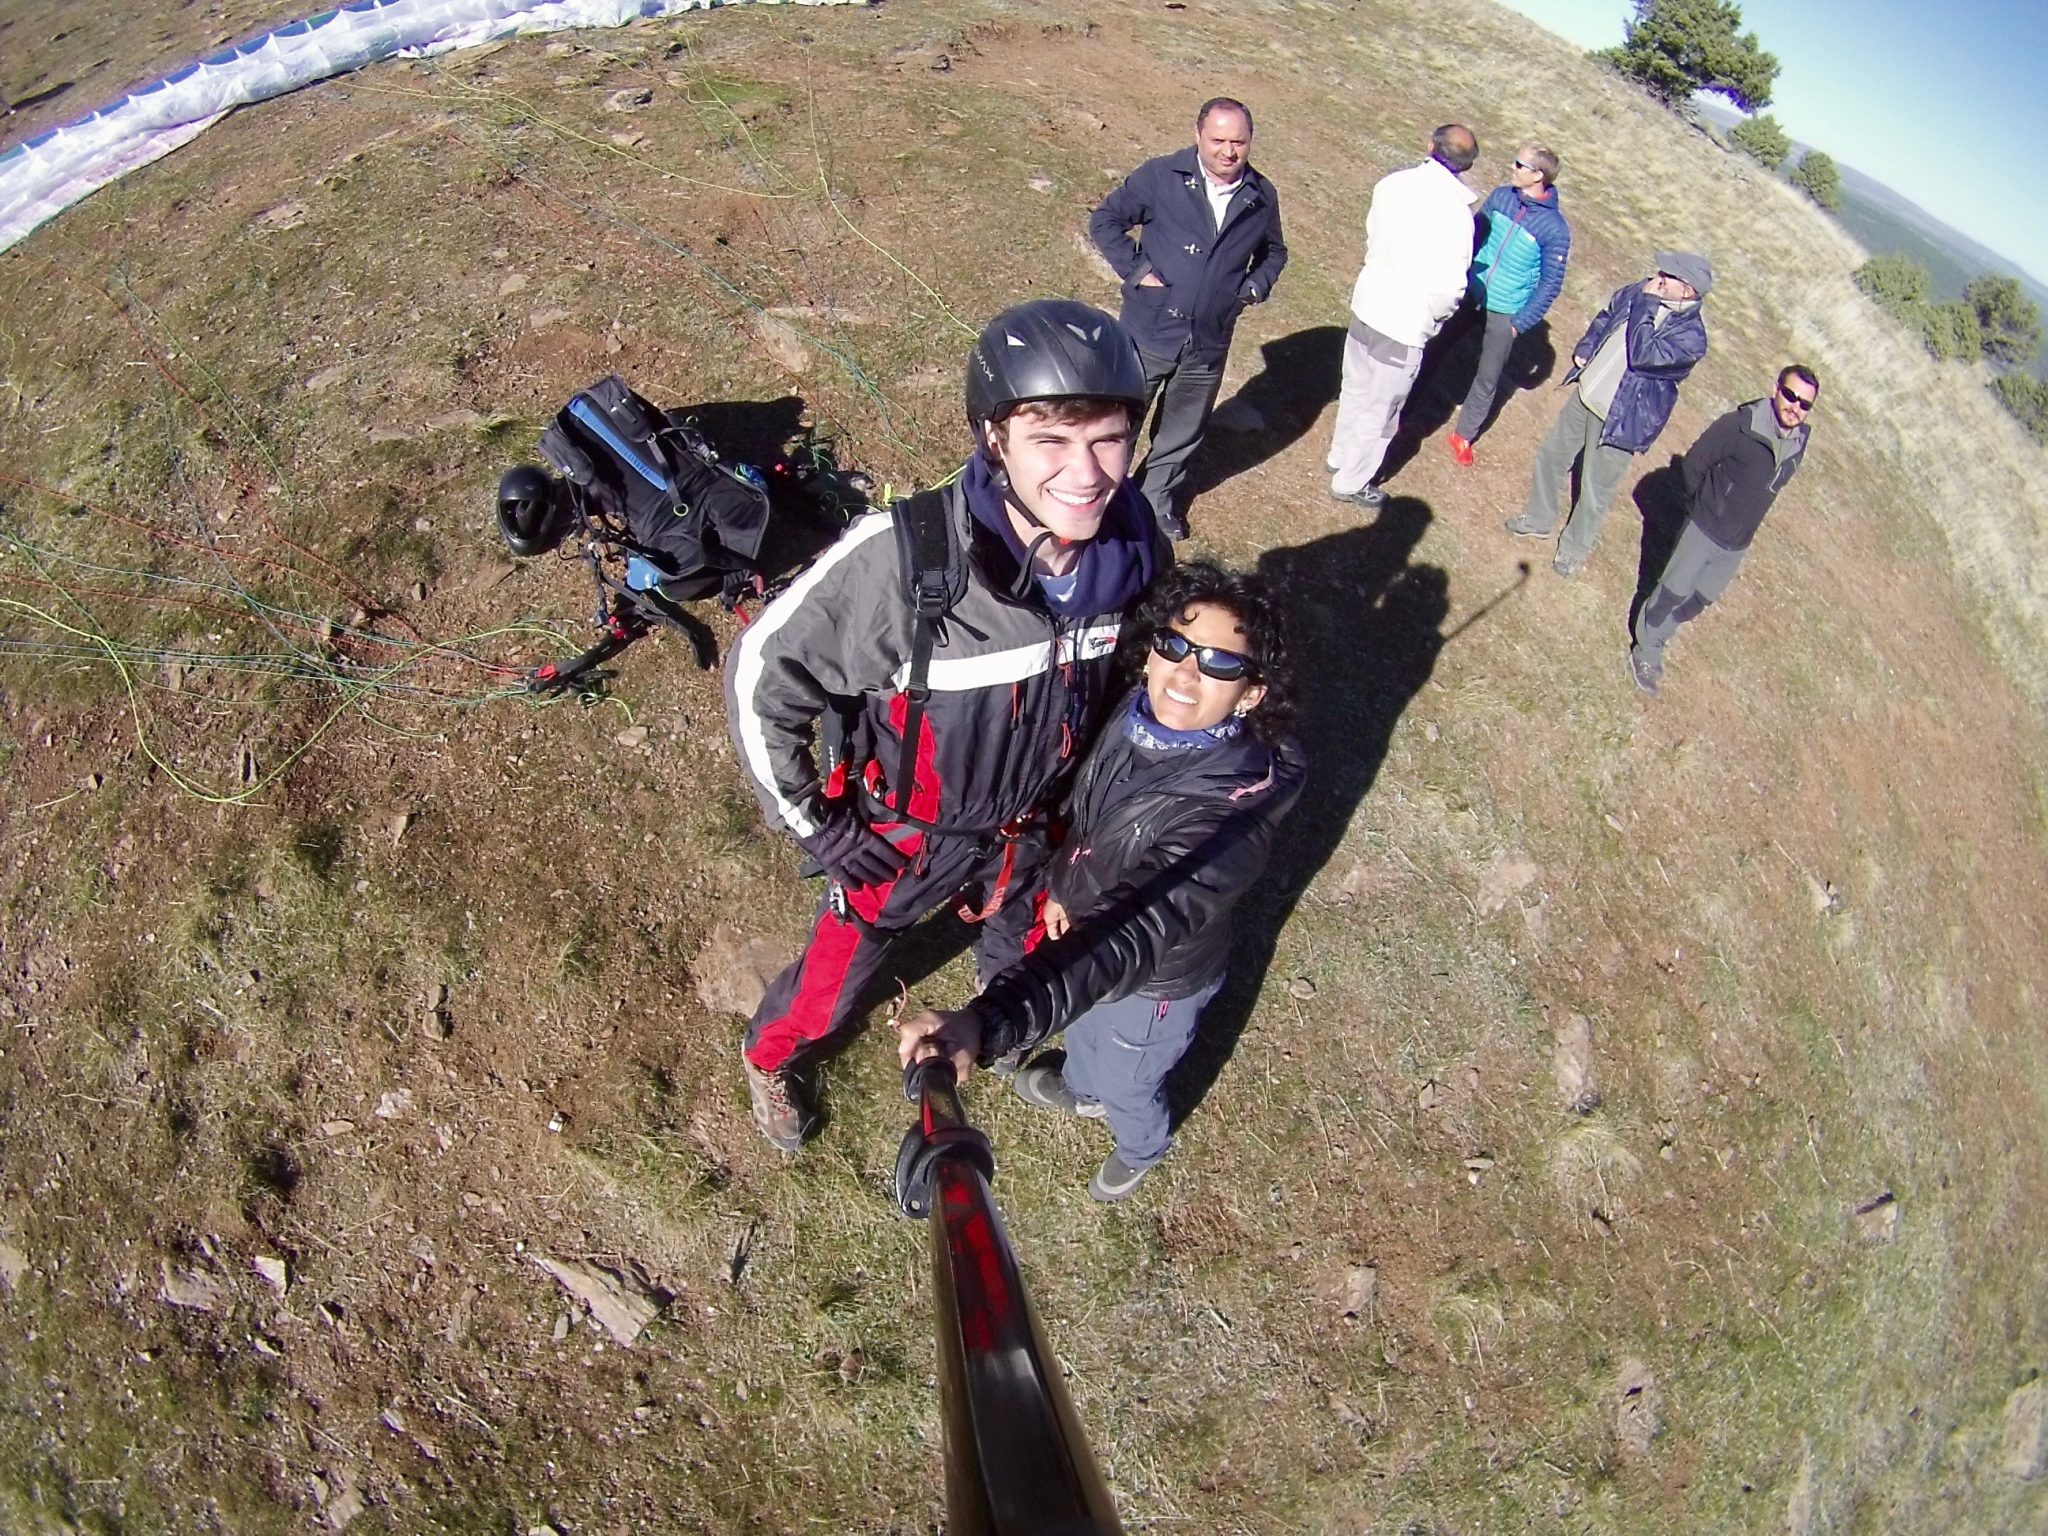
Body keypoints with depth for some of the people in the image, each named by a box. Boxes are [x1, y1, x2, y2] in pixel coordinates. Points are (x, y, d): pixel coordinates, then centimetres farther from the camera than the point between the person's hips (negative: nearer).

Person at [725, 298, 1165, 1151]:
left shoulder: (1135, 541, -22)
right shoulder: (901, 557, -38)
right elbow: (762, 674, -25)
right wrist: (812, 824, -16)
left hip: (1027, 824, 4)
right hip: (900, 833, -4)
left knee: (1020, 950, 32)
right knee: (840, 970, 20)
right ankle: (773, 1054, 56)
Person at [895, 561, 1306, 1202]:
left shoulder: (1229, 814, -44)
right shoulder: (1140, 712, -22)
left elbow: (1130, 937, -56)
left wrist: (987, 1023, -67)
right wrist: (1063, 885, 8)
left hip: (1155, 977, -5)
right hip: (1086, 932, 5)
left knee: (1126, 1082, 26)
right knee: (1083, 1026, 35)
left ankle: (1142, 1147, 63)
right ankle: (1079, 1088, 71)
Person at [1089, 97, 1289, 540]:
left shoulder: (1261, 197, 0)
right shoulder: (1160, 177, -11)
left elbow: (1273, 251, 18)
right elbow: (1104, 221, -4)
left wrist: (1256, 287, 0)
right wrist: (1135, 269, -13)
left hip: (1209, 341, 4)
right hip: (1149, 332, -3)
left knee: (1185, 429, 19)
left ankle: (1159, 494, 41)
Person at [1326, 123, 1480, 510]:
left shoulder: (1393, 183, -5)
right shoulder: (1455, 213, -21)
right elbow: (1450, 286, -21)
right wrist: (1434, 318, -3)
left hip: (1367, 300, 6)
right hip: (1405, 322, -6)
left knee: (1355, 388, 26)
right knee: (1380, 410, 11)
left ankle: (1339, 456, 45)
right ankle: (1351, 482, 25)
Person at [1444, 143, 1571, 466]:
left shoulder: (1555, 228, -16)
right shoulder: (1500, 196, -6)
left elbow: (1551, 283, -11)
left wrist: (1521, 322, -14)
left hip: (1504, 315, -3)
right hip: (1468, 294, 3)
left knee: (1487, 379, 7)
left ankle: (1463, 435, 24)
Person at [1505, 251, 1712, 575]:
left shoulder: (1691, 336, -21)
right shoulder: (1639, 292, -1)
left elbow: (1643, 355, -34)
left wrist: (1645, 305, -27)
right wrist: (1584, 349, 3)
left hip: (1619, 421, -7)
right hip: (1586, 395, 7)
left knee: (1594, 493, 2)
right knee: (1550, 455, 19)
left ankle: (1574, 550, 25)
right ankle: (1538, 519, 42)